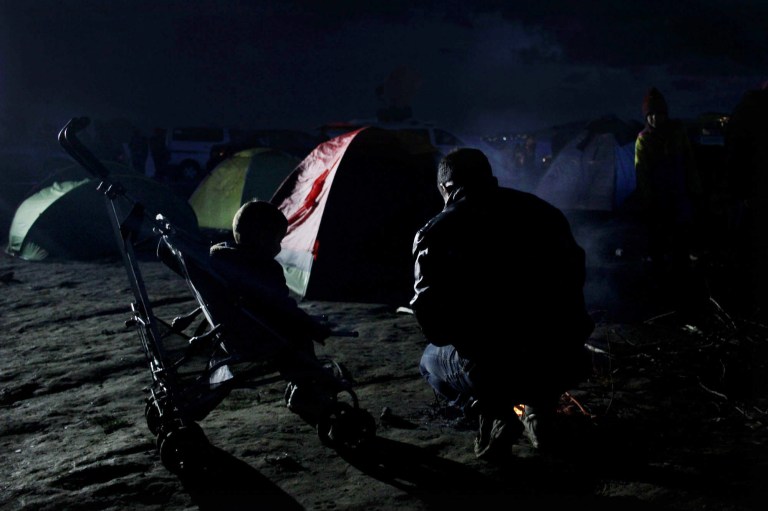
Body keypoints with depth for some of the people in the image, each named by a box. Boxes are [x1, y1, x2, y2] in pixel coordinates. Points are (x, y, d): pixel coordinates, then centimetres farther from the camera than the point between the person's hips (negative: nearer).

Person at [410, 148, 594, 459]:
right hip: (564, 365, 4)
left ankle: (492, 414, 4)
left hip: (492, 371, -4)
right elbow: (575, 277, 21)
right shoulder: (544, 211, 11)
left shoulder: (435, 233, -1)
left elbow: (432, 326, -1)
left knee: (431, 360, 30)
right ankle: (541, 406, 15)